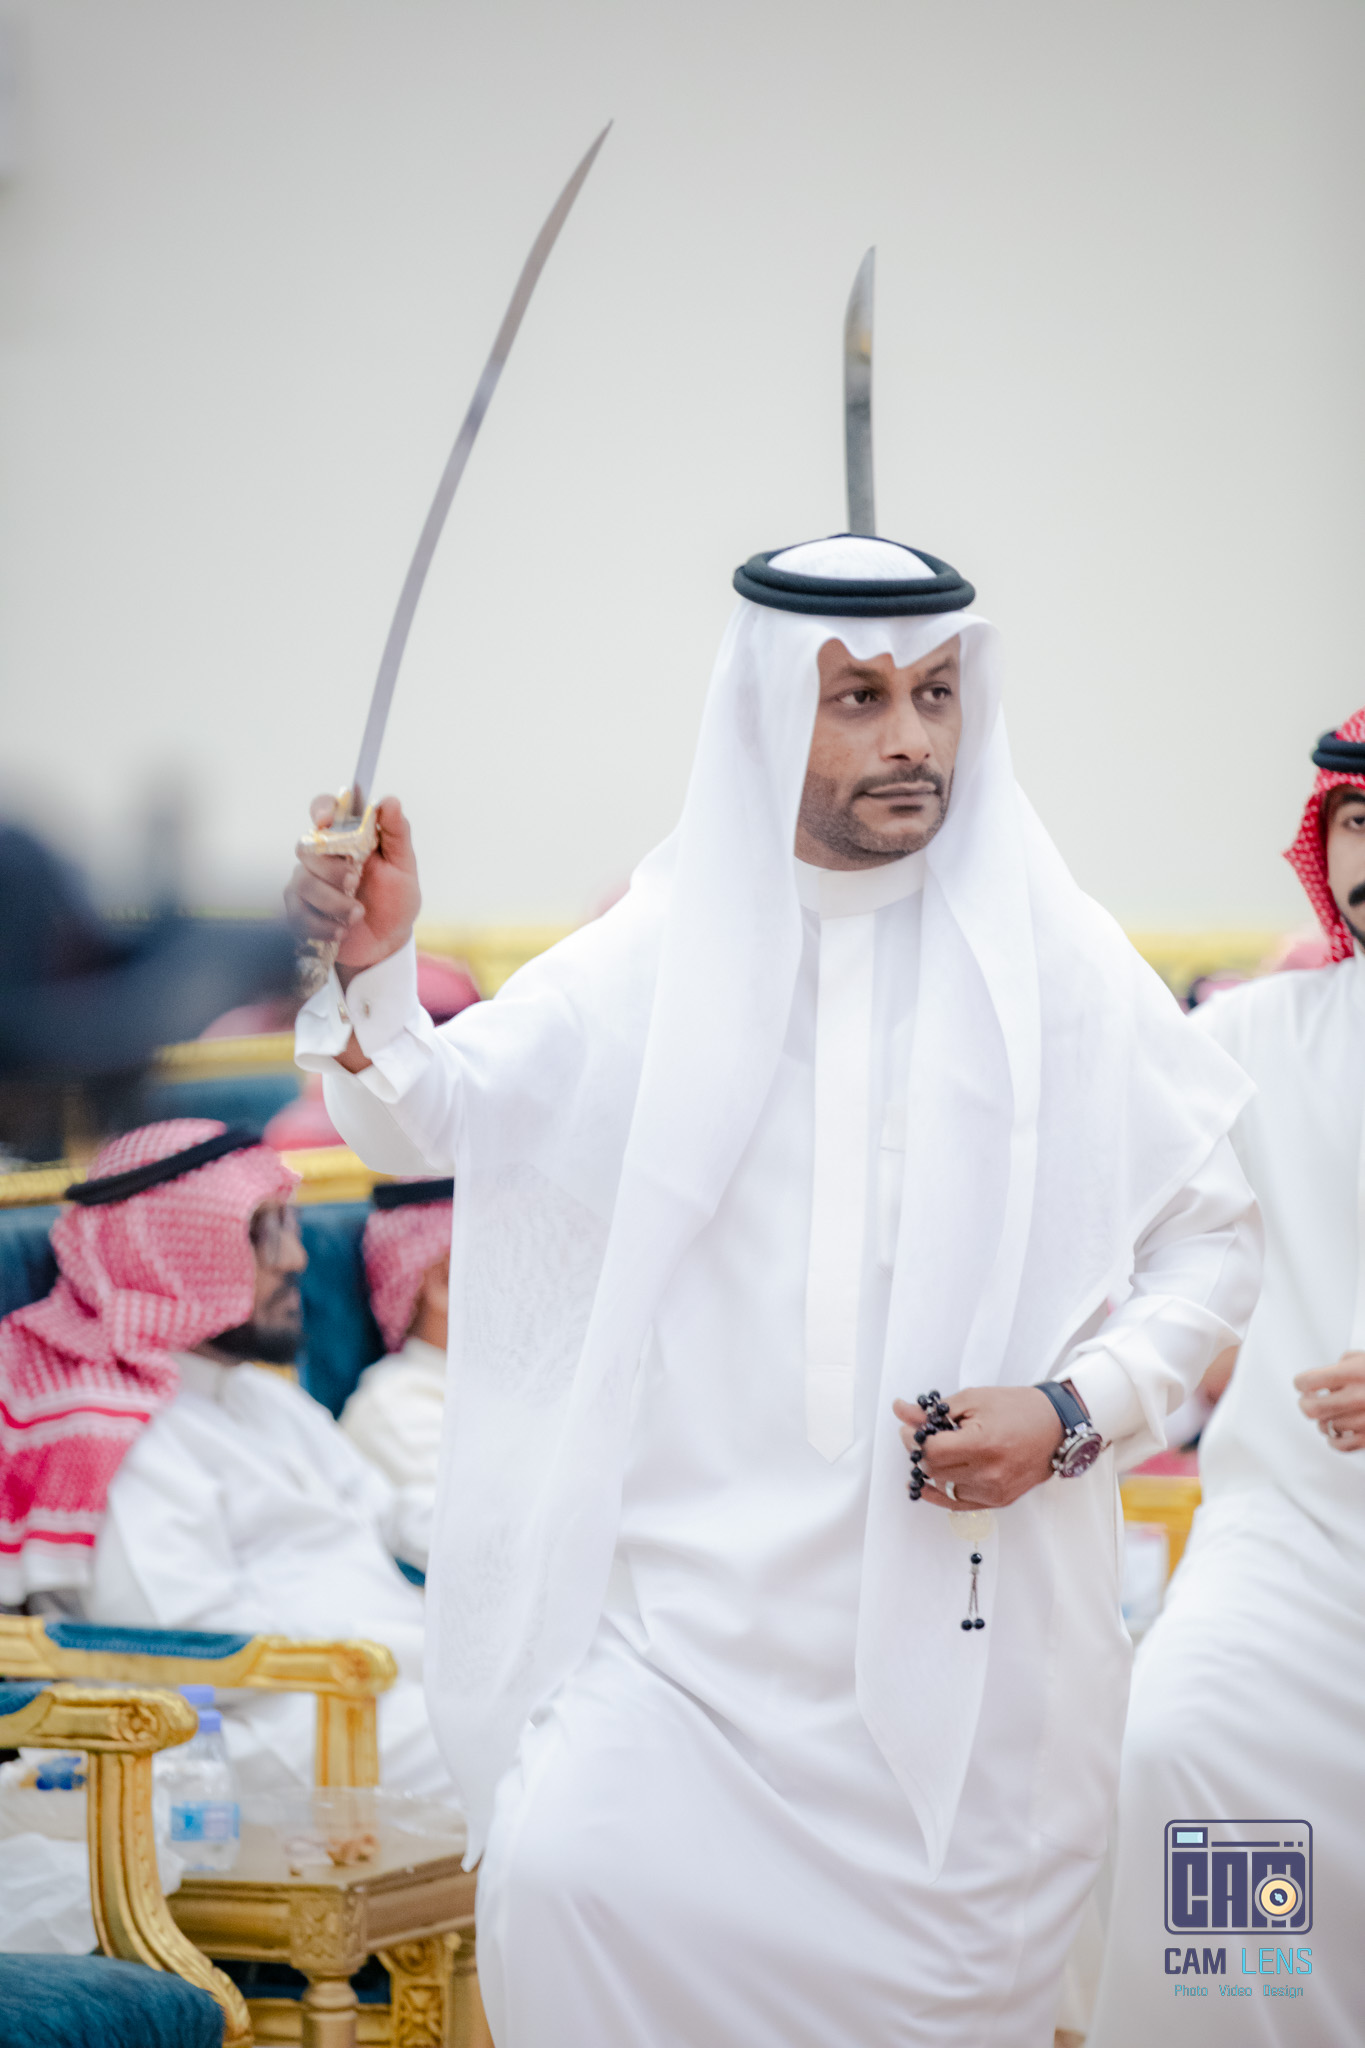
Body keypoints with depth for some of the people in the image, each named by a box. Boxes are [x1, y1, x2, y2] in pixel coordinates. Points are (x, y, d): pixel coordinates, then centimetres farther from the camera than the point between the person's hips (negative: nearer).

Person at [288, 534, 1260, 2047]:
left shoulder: (1054, 969, 3)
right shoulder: (661, 956, 5)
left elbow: (1211, 1243, 8)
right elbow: (420, 1124, 2)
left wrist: (1076, 1410, -8)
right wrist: (372, 967, -18)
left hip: (971, 1608, 0)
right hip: (702, 1573, 0)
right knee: (560, 1878, -21)